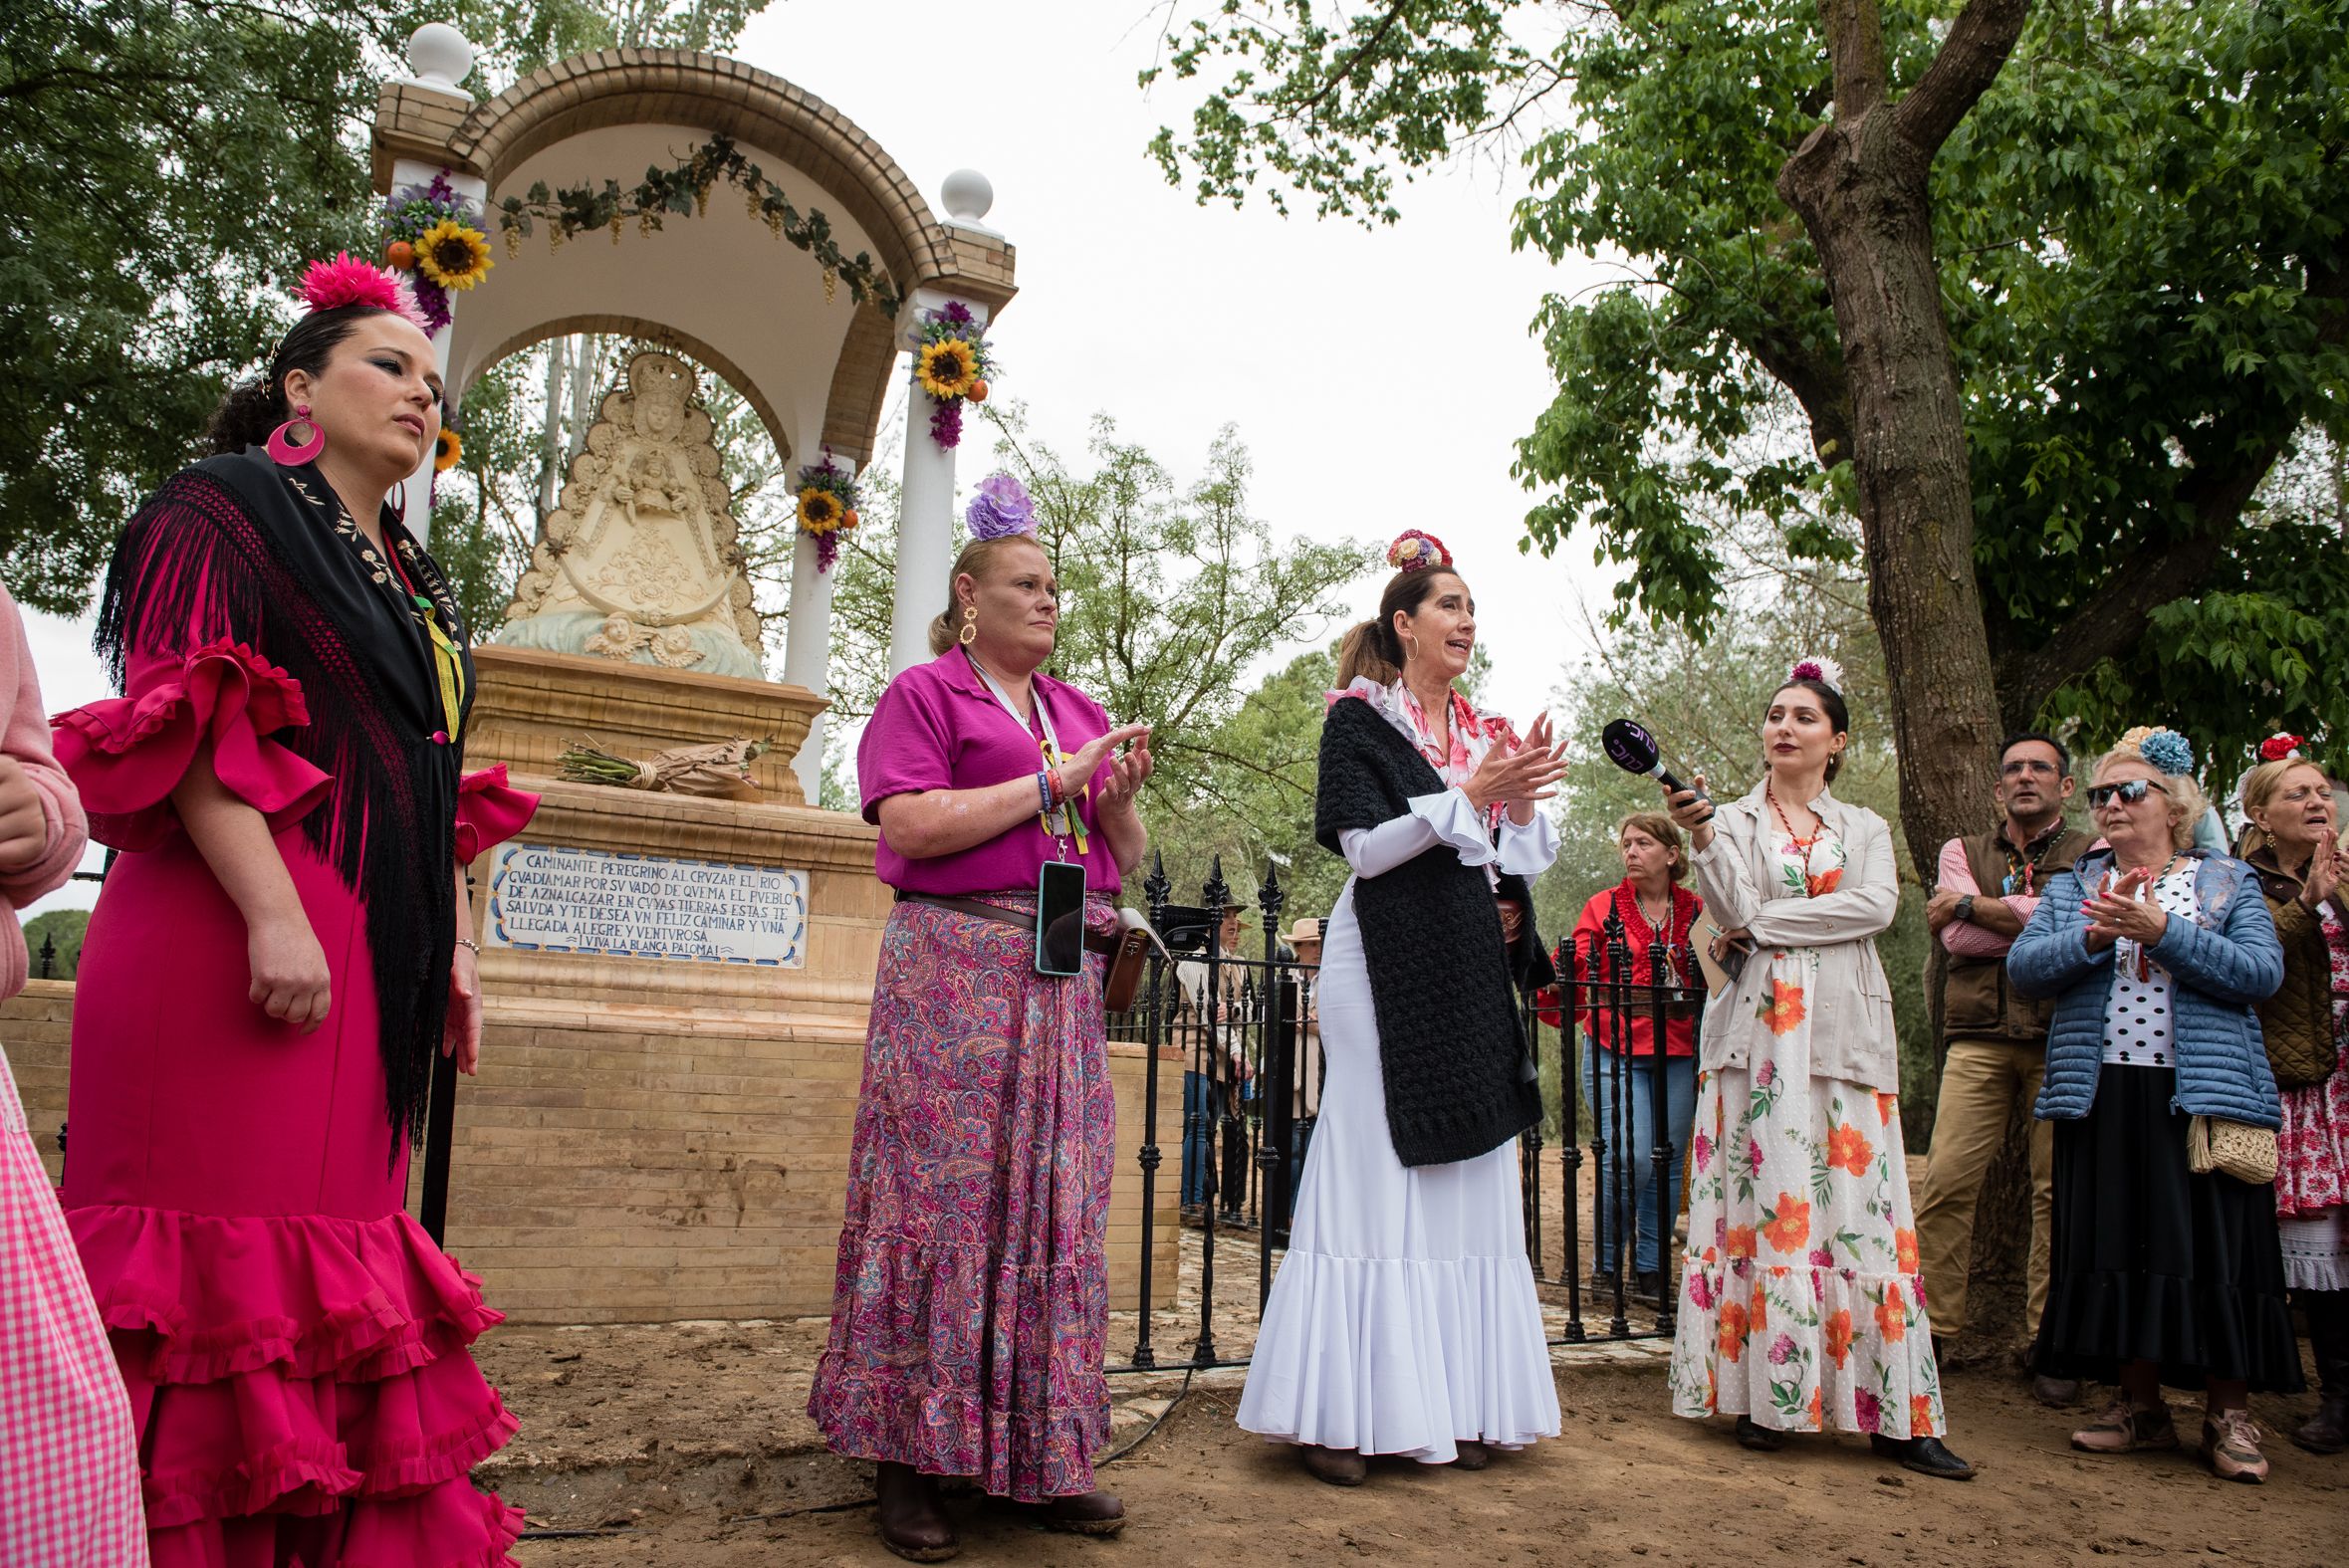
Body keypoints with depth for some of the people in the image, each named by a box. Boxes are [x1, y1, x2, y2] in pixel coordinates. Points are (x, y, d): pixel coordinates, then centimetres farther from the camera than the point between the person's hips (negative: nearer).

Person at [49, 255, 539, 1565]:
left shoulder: (416, 584, 23)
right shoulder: (227, 506, 2)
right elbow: (183, 722, -11)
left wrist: (456, 952, 17)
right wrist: (274, 912, -21)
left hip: (375, 955, 8)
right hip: (241, 937, -7)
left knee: (334, 1236, 8)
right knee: (228, 1236, -7)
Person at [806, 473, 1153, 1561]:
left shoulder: (1081, 711, 21)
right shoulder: (925, 693, 4)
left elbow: (1125, 859, 21)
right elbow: (909, 827, -12)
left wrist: (1122, 801, -1)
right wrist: (1052, 782, -11)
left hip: (1066, 979, 6)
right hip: (957, 968, -5)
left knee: (1058, 1204, 5)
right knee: (945, 1190, -5)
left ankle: (1042, 1453, 14)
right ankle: (910, 1456, 5)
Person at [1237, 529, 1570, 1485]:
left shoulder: (1480, 732, 16)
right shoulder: (1359, 718, -2)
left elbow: (1513, 864, 14)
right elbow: (1365, 847, -12)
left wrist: (1523, 805, -4)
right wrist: (1470, 794, -15)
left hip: (1469, 972, 7)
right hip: (1386, 967, -6)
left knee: (1462, 1182, 6)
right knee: (1376, 1176, -6)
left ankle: (1453, 1407, 13)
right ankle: (1336, 1415, 1)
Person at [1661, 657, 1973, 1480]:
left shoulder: (1865, 828, 16)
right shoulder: (1735, 822, 12)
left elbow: (1876, 906, -3)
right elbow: (1733, 911, -6)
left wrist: (1766, 924, -8)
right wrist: (1700, 834, -21)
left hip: (1844, 1031, 1)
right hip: (1758, 1029, -1)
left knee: (1859, 1202, -3)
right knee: (1762, 1198, -4)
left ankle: (1893, 1412, 0)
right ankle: (1764, 1396, 2)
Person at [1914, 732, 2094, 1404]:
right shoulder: (1962, 852, 17)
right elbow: (1956, 939, 1)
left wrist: (1975, 906, -4)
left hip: (2063, 1039, -1)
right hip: (1980, 1039, 1)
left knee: (2061, 1189, -2)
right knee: (1946, 1183, -7)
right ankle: (1931, 1328, 1)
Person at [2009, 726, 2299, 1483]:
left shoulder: (2228, 883, 8)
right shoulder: (2072, 887, 14)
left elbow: (2261, 973, -8)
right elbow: (2022, 967, 0)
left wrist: (2162, 931, -16)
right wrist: (2093, 938, -15)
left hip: (2203, 1093, -2)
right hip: (2101, 1098, 2)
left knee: (2212, 1246, -2)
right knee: (2117, 1245, 4)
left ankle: (2227, 1414, 11)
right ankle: (2140, 1404, 16)